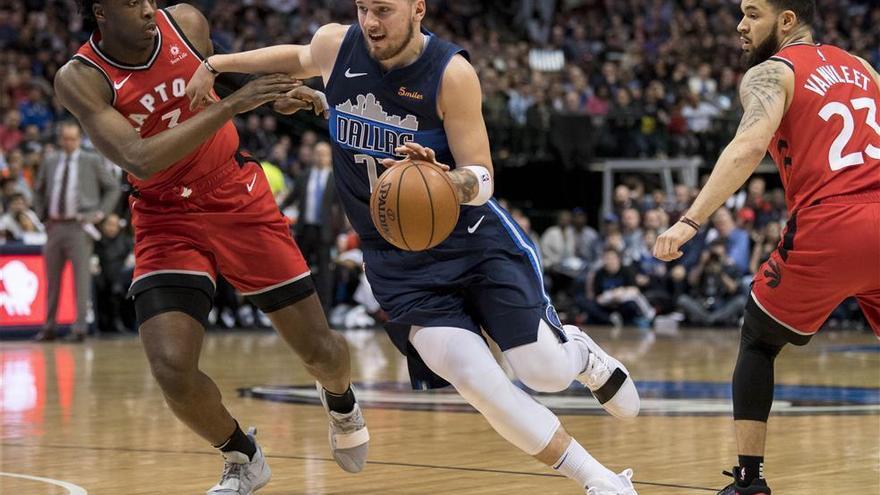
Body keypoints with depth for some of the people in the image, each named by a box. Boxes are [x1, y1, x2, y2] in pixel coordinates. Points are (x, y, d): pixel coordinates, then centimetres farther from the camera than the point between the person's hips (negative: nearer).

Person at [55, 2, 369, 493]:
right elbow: (139, 160, -34)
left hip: (239, 197, 2)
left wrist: (279, 92, -2)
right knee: (172, 367, -20)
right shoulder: (81, 80, -20)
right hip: (167, 221, -2)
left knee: (319, 349, 5)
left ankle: (341, 402, 43)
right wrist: (231, 105, -38)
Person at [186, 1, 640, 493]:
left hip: (475, 238, -2)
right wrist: (218, 63, 14)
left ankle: (578, 349, 33)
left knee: (546, 373, -7)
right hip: (397, 261, 2)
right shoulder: (335, 46, -6)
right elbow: (299, 59, 20)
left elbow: (482, 182, -18)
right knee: (476, 381, -16)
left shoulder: (452, 73, -18)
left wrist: (447, 179, -39)